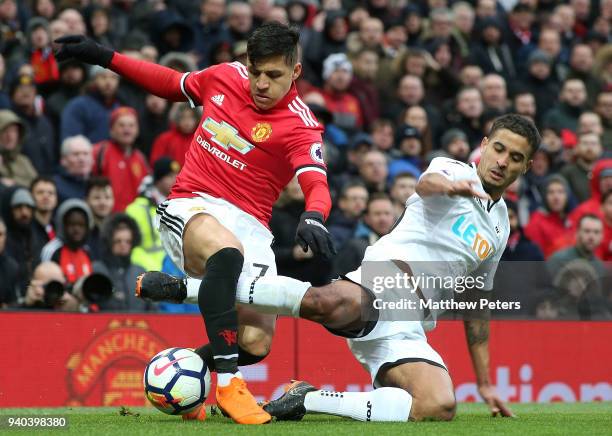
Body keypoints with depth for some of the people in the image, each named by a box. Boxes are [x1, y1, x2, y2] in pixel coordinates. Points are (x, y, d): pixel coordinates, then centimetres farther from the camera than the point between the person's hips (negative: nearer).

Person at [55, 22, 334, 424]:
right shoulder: (225, 77, 6)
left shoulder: (300, 126, -6)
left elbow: (317, 185, -22)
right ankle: (227, 382, -35)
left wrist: (314, 218, -46)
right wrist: (104, 56, 25)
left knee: (257, 343, -17)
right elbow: (172, 84, 26)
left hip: (250, 226, 0)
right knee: (226, 251, -38)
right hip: (191, 207, 0)